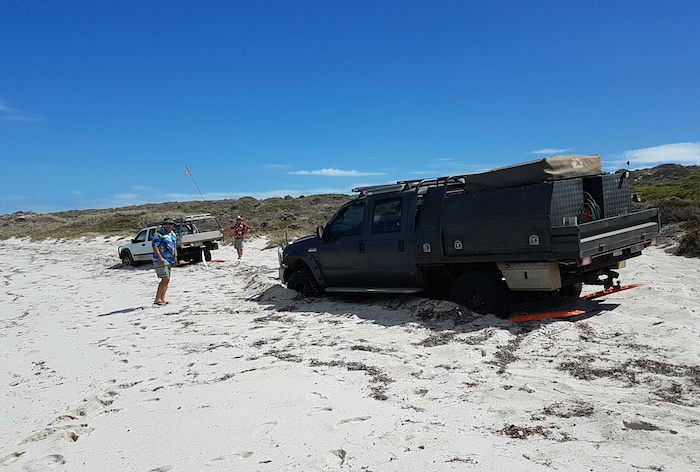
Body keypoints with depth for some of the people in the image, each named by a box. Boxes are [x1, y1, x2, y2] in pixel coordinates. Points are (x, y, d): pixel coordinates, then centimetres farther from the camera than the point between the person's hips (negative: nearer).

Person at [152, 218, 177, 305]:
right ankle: (157, 299, -11)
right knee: (165, 279, -16)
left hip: (169, 260, 9)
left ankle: (162, 299, 14)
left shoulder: (173, 234, 17)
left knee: (166, 280, 9)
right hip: (161, 260, -9)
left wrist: (175, 257, 16)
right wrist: (160, 258, -23)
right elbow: (154, 245, -16)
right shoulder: (159, 232, -9)